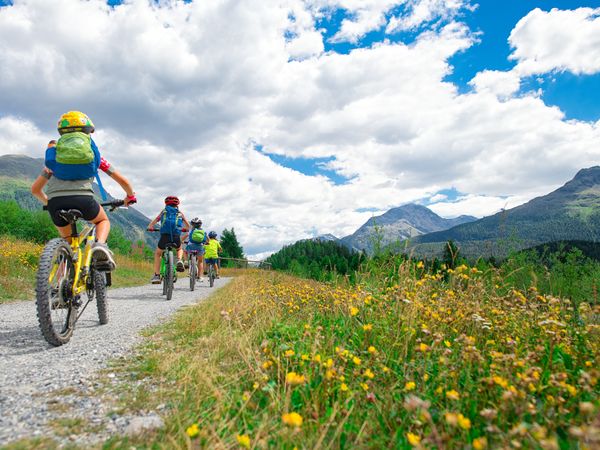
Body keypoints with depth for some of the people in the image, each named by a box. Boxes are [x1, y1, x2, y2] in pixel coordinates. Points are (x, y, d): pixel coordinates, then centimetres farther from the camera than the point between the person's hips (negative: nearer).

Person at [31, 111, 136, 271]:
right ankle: (100, 245, -4)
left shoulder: (55, 152, 29)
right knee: (103, 220, 28)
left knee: (67, 241, 27)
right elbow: (124, 181, 24)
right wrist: (130, 196, 43)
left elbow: (35, 189, 34)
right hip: (83, 199, -2)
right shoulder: (93, 152, 24)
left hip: (56, 201, 3)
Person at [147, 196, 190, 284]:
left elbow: (151, 224, 17)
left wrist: (150, 227, 38)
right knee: (180, 249, 34)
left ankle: (156, 276, 14)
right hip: (176, 237, 1)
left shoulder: (163, 212, 21)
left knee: (157, 254, 25)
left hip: (164, 236, 0)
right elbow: (188, 226, 29)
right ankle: (179, 261, 1)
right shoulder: (180, 213, 22)